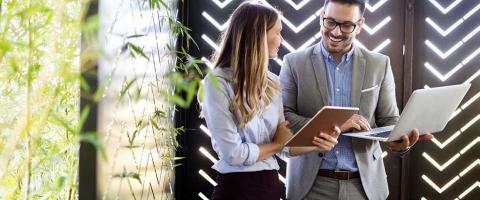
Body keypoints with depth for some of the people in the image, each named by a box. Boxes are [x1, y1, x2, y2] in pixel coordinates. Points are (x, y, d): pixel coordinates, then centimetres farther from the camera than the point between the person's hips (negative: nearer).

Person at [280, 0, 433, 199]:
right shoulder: (294, 63, -1)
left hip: (364, 183, 2)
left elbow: (389, 120, 5)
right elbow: (282, 118, -8)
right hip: (312, 183, -2)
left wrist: (401, 140, -18)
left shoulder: (379, 65, 4)